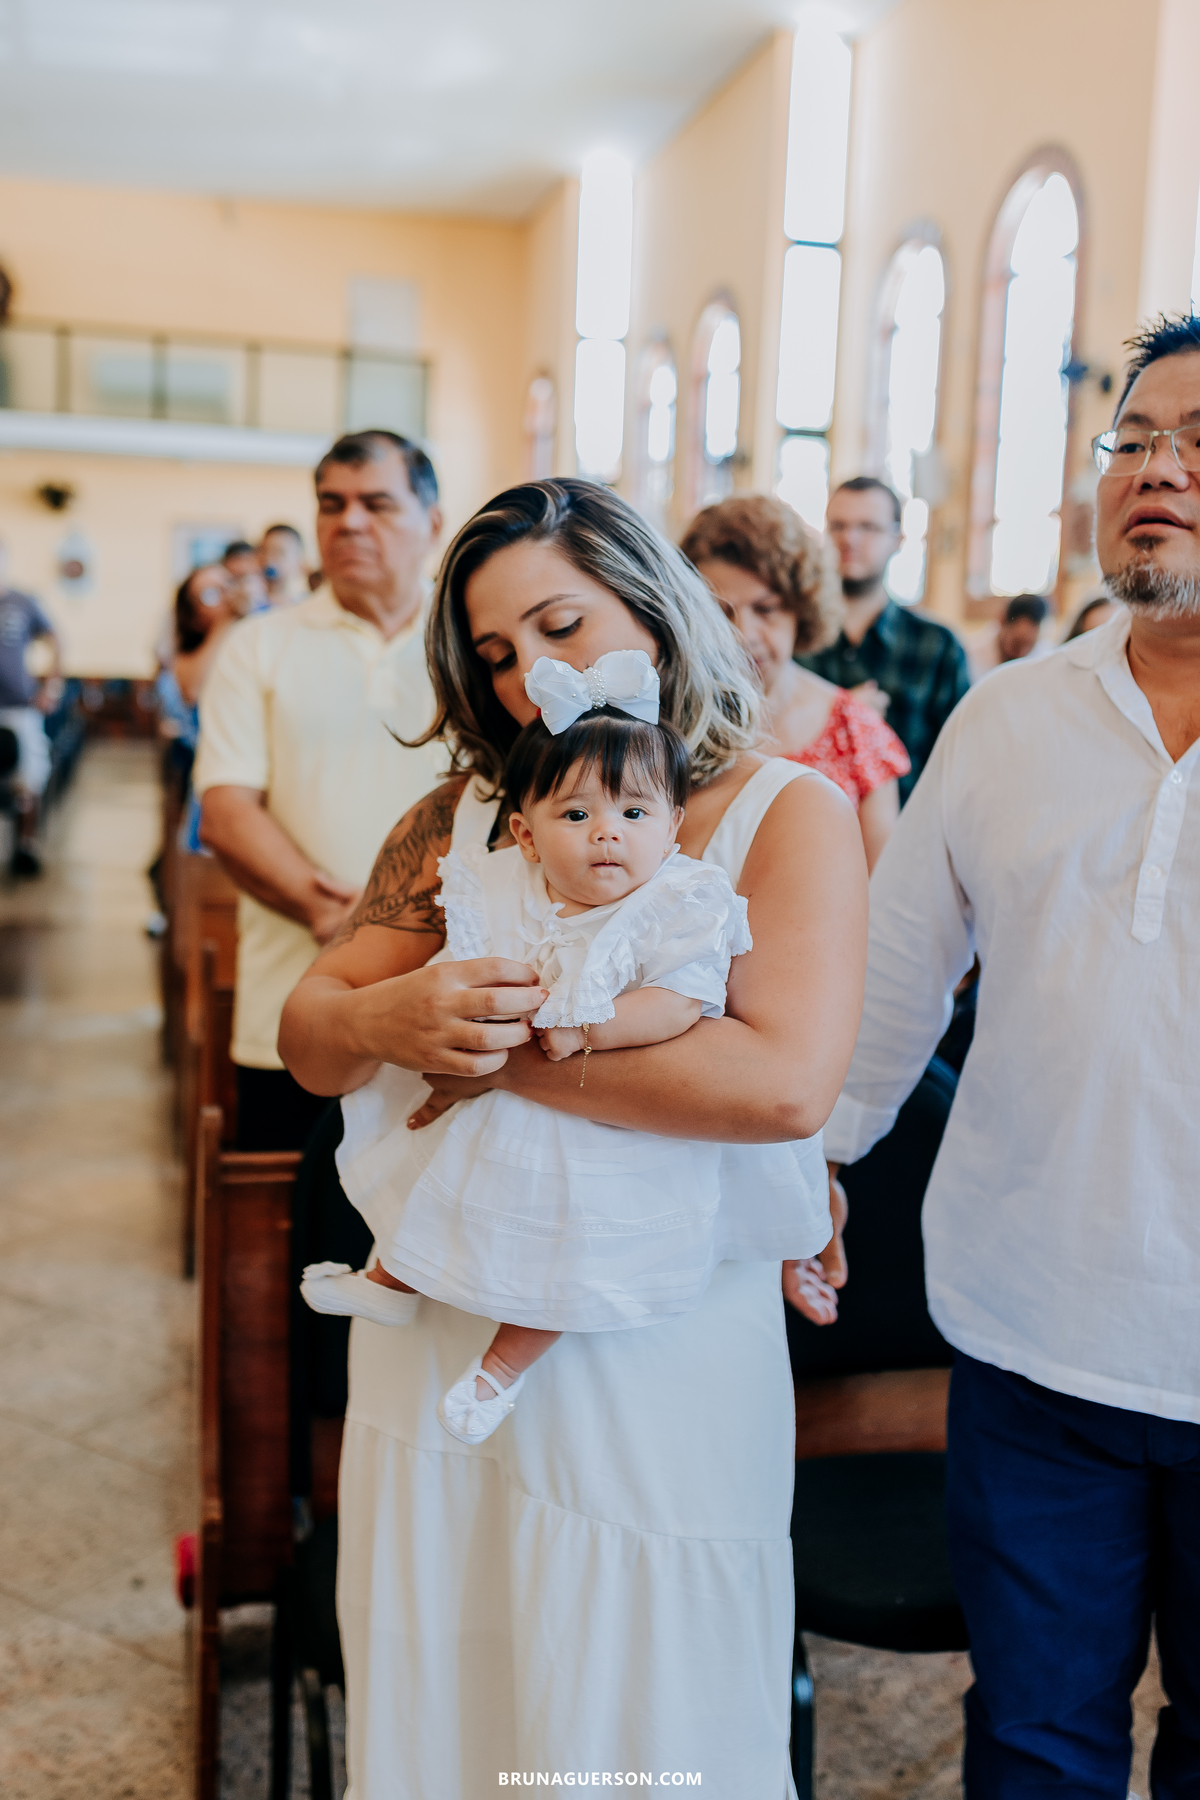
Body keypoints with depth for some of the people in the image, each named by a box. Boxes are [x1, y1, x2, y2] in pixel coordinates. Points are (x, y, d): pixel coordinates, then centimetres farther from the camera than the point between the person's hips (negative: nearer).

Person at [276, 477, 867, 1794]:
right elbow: (306, 1038, 4)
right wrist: (390, 1018, -20)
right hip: (436, 1338, 4)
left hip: (661, 1362, -3)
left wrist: (505, 1057, -18)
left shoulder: (787, 810, -7)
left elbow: (786, 1082, -23)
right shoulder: (465, 815, 5)